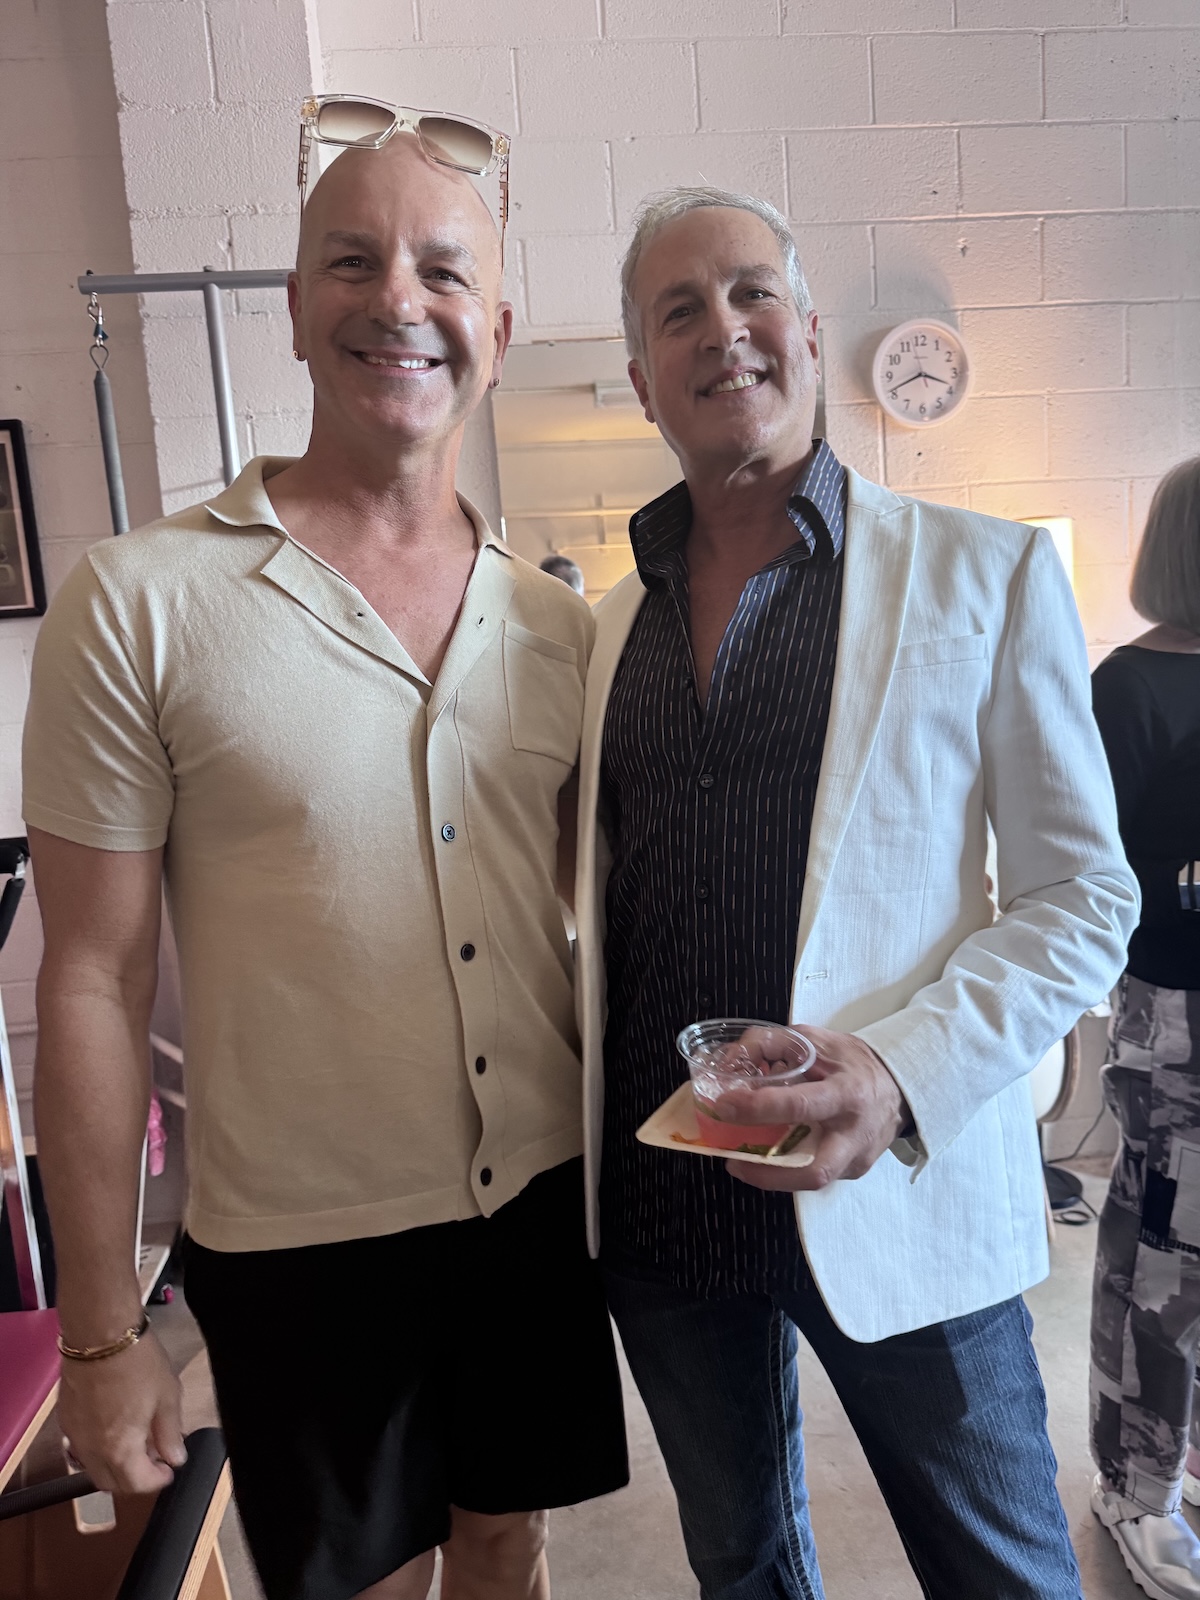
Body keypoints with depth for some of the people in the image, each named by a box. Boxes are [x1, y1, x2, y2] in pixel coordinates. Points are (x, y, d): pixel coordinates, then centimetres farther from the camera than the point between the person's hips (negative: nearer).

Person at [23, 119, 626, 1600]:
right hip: (302, 1246, -3)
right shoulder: (140, 602, -12)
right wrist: (99, 1330, -6)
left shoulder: (554, 621, 1)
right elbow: (91, 984, -10)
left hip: (540, 1200, 4)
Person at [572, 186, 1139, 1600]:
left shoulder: (989, 575, -6)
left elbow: (1082, 895, -6)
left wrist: (906, 1073, -22)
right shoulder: (610, 622, 6)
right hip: (657, 1195, 4)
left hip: (897, 1195, -3)